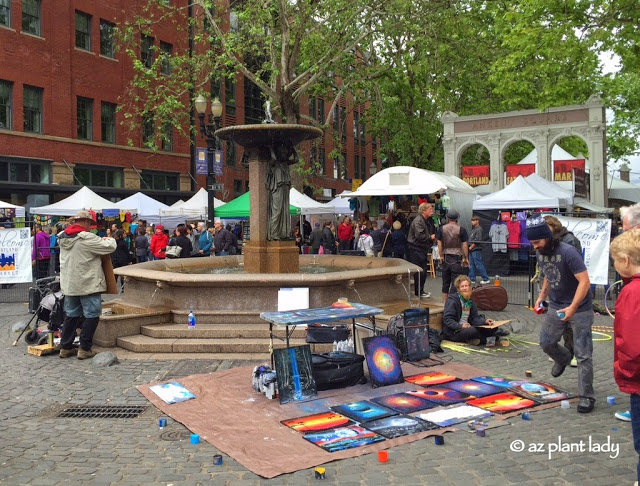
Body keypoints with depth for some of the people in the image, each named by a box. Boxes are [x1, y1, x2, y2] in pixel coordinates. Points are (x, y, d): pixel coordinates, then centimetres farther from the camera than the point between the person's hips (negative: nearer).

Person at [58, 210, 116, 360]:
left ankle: (65, 347, 21)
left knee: (71, 315, 17)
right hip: (88, 284, -8)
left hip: (69, 285, 8)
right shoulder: (87, 238, -18)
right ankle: (85, 349, 5)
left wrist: (102, 241, 15)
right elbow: (110, 247, -15)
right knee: (91, 315, 3)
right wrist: (109, 240, 9)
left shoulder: (63, 238, 6)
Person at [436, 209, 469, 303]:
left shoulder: (441, 229, 1)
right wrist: (466, 258, 2)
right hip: (457, 258, -3)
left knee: (445, 281, 12)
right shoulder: (461, 230, -6)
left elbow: (439, 244, 1)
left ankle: (444, 301, 18)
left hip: (446, 257, 3)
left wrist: (441, 256, 8)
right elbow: (465, 245, -6)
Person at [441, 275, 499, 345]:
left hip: (466, 328, 7)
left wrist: (485, 321, -11)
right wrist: (460, 326, -32)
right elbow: (447, 319, -20)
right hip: (453, 332, -7)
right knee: (472, 330, -33)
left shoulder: (470, 301, 13)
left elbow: (474, 318, 8)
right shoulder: (452, 300, -12)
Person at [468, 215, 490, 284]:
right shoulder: (473, 229, 18)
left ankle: (486, 279, -1)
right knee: (471, 265, 10)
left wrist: (471, 247, -13)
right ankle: (472, 279, 14)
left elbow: (477, 240, -19)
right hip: (472, 250, 10)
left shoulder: (479, 229, -12)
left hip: (476, 250, -10)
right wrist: (470, 247, 10)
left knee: (479, 265, -7)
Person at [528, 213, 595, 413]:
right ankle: (563, 359, 46)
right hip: (556, 306, 7)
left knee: (583, 354, -3)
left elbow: (584, 281, -26)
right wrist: (542, 295, 3)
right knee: (546, 342, 14)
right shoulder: (540, 253, -1)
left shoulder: (568, 252, -24)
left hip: (579, 309, -7)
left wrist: (572, 308, -34)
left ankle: (586, 397, 7)